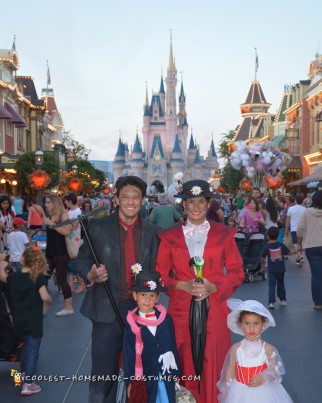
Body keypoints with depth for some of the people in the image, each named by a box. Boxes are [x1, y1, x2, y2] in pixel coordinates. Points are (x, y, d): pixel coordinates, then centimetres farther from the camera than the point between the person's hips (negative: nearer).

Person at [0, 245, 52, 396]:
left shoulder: (13, 277, -2)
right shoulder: (39, 277, -14)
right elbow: (45, 297, -21)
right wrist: (50, 301, 1)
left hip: (19, 321, 5)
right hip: (33, 321, -5)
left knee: (27, 346, 26)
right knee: (32, 350, 3)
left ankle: (24, 374, 38)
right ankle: (28, 384, 2)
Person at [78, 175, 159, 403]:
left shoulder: (150, 231, 5)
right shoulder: (98, 227, -2)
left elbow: (154, 270, 9)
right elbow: (83, 260, 4)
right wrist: (92, 275, -16)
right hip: (107, 310, -2)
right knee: (103, 373, 4)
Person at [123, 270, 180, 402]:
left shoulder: (166, 319, 0)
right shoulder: (131, 323, -6)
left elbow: (172, 346, 6)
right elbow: (128, 353, -3)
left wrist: (175, 373, 8)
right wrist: (130, 381, -2)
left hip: (167, 376, 2)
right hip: (144, 376, -2)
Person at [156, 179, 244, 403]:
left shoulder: (224, 234, 3)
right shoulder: (169, 236, 3)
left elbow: (237, 273, 4)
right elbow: (160, 275, 6)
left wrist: (213, 287, -11)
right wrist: (183, 286, -11)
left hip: (214, 308, 0)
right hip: (182, 310, 0)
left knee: (214, 364, 4)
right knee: (185, 364, 6)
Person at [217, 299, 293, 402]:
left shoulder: (268, 348, -11)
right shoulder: (236, 348, -8)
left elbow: (274, 370, -5)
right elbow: (230, 371, 1)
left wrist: (263, 379, -22)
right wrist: (227, 393, 4)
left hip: (263, 392, -1)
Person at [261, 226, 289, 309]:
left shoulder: (267, 247, -9)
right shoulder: (281, 245, -5)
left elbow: (263, 257, -3)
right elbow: (288, 253, 1)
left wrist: (262, 263, 19)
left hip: (271, 270, -3)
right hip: (281, 269, 3)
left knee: (271, 285, -3)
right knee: (280, 284, 20)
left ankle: (271, 302, -14)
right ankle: (283, 300, 31)